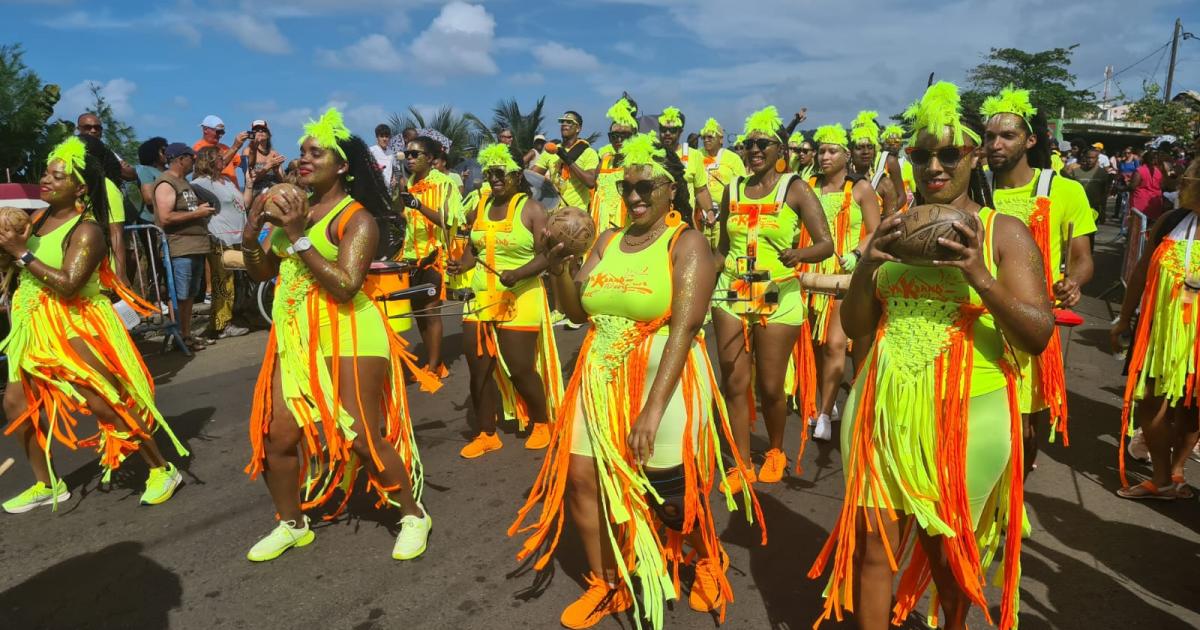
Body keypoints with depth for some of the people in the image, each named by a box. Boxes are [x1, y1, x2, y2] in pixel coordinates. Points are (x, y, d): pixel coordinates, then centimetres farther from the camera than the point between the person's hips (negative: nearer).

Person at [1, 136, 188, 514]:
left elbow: (68, 284, -26)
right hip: (36, 327, 9)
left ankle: (162, 471, 4)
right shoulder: (38, 218, 8)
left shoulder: (87, 230, -17)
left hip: (74, 327, -8)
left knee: (105, 403, -9)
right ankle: (46, 484, 24)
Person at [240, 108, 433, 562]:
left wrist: (299, 236, -22)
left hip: (347, 336, -7)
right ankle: (292, 524, 30)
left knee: (364, 439, -4)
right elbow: (262, 272, 14)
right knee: (276, 436, 8)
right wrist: (252, 231, -4)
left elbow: (346, 286, -22)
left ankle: (414, 516, 17)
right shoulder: (294, 207, 10)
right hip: (294, 337, 7)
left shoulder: (358, 218, -10)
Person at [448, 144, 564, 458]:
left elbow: (545, 255, -13)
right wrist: (462, 264, -4)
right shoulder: (479, 207, 10)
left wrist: (517, 274, -29)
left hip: (520, 300, -5)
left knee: (520, 371, -1)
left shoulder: (531, 209, -7)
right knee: (478, 370, 6)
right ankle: (487, 434, 21)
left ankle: (541, 424, 25)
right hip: (480, 299, 6)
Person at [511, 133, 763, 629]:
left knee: (671, 493, 3)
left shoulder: (687, 244, -10)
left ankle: (709, 561, 36)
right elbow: (576, 311, 9)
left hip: (664, 381, -5)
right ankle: (607, 586, 24)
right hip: (600, 377, 6)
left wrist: (653, 407, -27)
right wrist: (560, 266, -10)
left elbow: (684, 328, -20)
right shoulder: (608, 241, 8)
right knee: (579, 476, 3)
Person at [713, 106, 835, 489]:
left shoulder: (794, 189, -3)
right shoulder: (733, 189, 9)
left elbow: (827, 244, -11)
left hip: (778, 296, -3)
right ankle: (742, 465, 16)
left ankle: (776, 451, 31)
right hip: (731, 295, 3)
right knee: (734, 384, 2)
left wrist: (799, 254, -30)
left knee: (770, 386, 3)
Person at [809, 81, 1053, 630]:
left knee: (950, 554, 17)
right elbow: (855, 328, 5)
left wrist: (980, 277, -23)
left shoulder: (1005, 232, -2)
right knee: (874, 548, 7)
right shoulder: (895, 230, 8)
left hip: (965, 416, -2)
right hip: (883, 410, 3)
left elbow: (1038, 336, -8)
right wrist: (867, 264, -12)